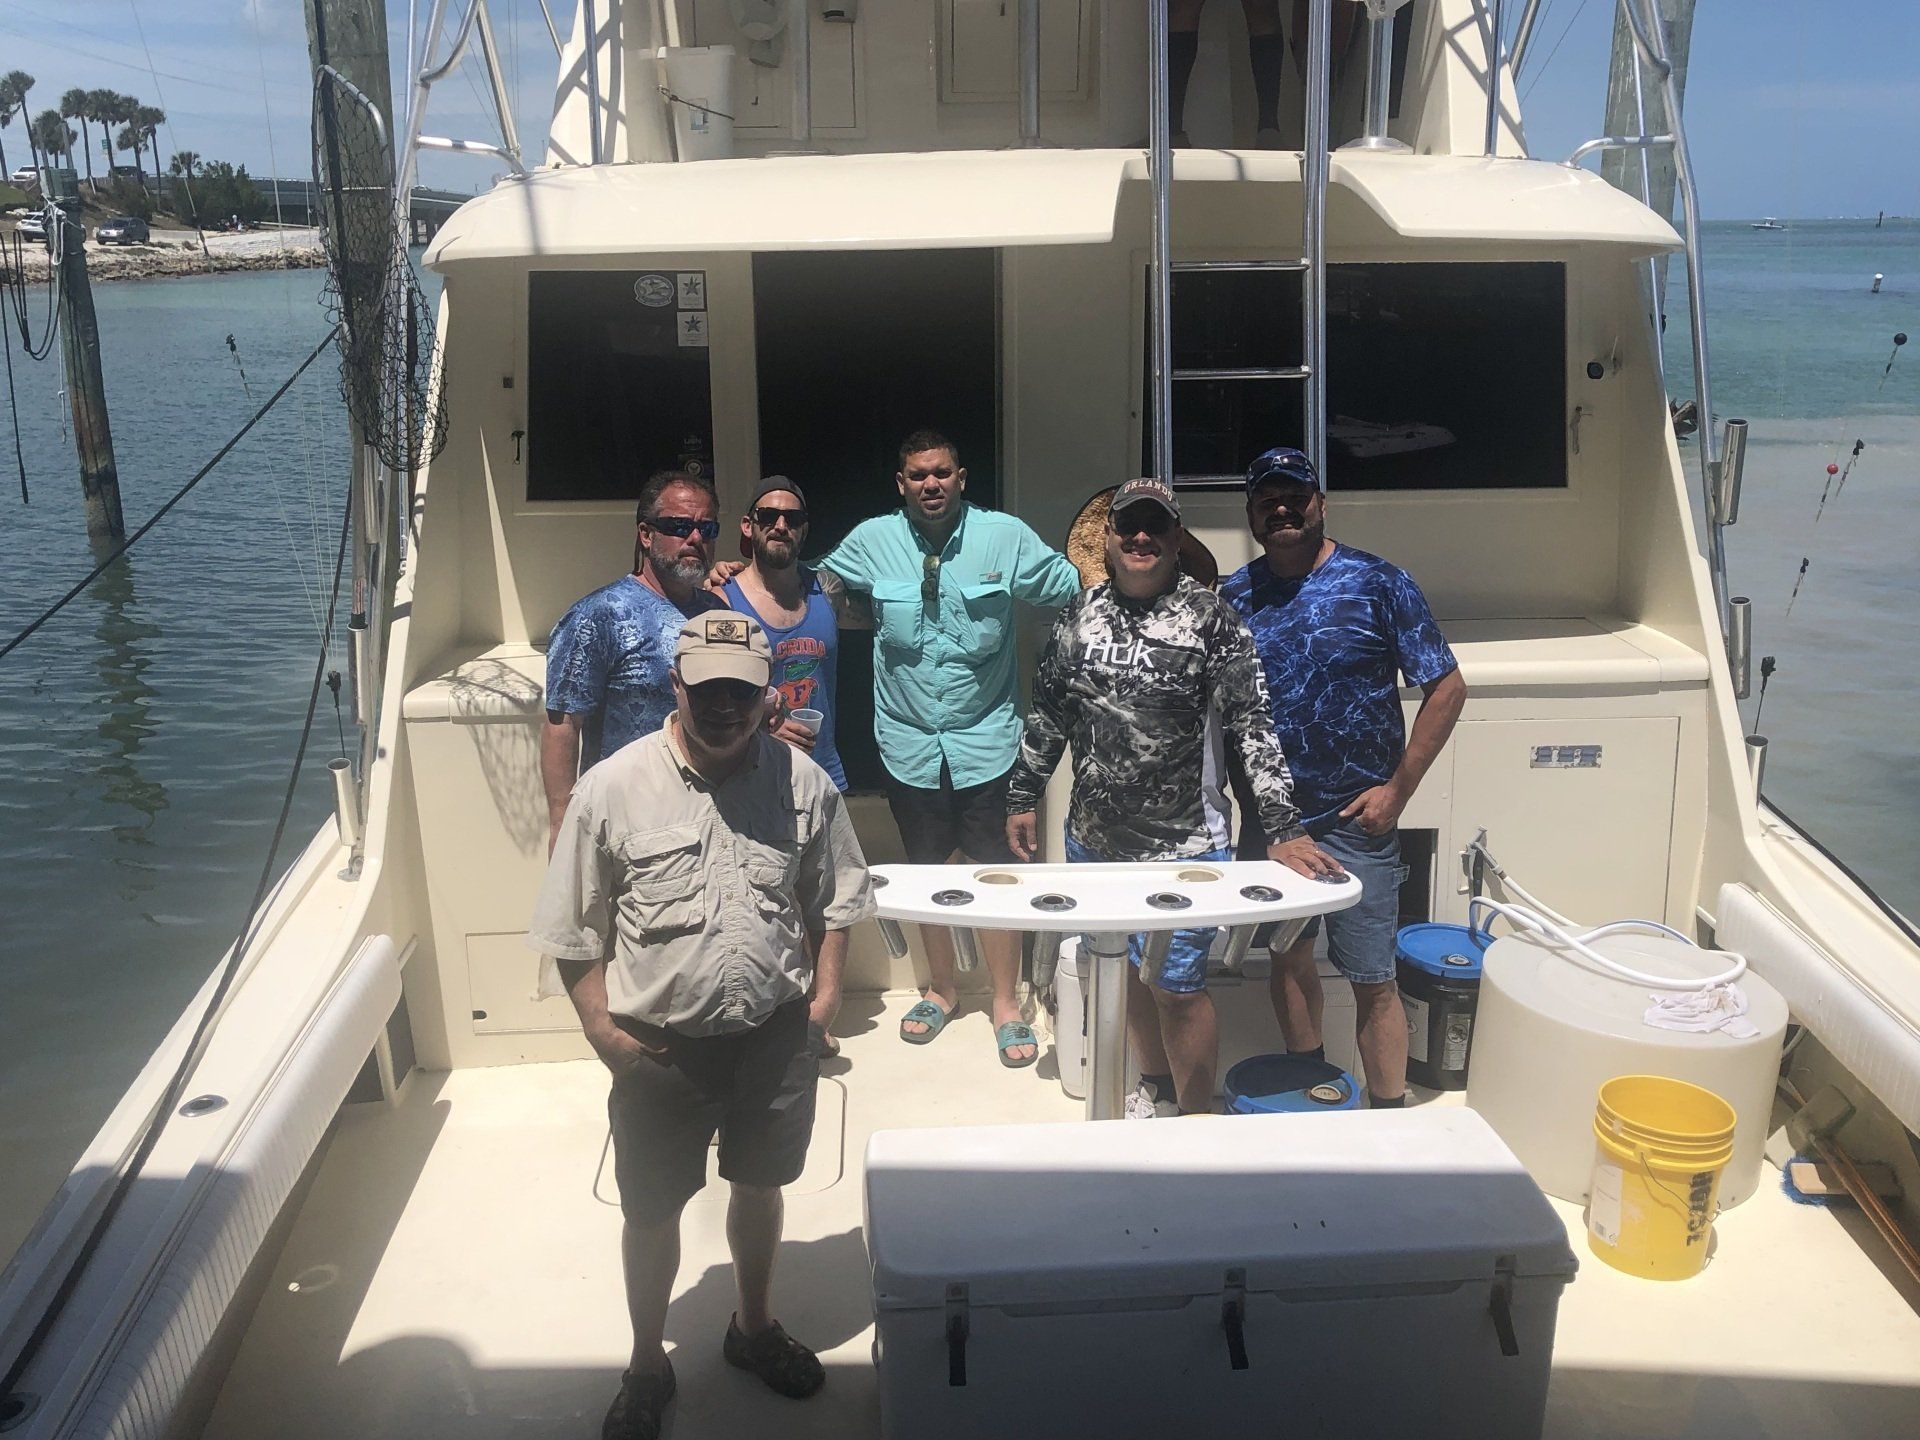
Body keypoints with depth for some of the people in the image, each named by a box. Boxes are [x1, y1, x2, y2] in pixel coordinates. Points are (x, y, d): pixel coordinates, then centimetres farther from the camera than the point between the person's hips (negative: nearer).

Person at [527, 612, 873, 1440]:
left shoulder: (803, 784, -7)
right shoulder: (612, 790, -13)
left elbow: (837, 903, 6)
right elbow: (575, 932, -5)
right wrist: (600, 1027, -10)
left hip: (773, 1037, 2)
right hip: (660, 1048, -2)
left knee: (759, 1186, 22)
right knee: (652, 1213, 14)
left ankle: (754, 1327, 48)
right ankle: (648, 1364, 39)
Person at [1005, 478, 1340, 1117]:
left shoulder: (1210, 616, -9)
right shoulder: (1079, 614, 5)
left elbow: (1252, 722, -14)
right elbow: (1047, 713, 14)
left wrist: (1284, 828, -21)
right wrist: (1022, 797, 13)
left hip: (1181, 845, -5)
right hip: (1095, 838, 5)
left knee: (1176, 986, 0)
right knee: (1128, 969, 18)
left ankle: (1197, 1119, 20)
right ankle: (1156, 1087, 40)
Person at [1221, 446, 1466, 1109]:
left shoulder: (1378, 583, -7)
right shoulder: (1233, 595, 3)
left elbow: (1446, 688, -5)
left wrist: (1397, 789, -10)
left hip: (1356, 820, -4)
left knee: (1372, 979, 1)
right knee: (1288, 957, 17)